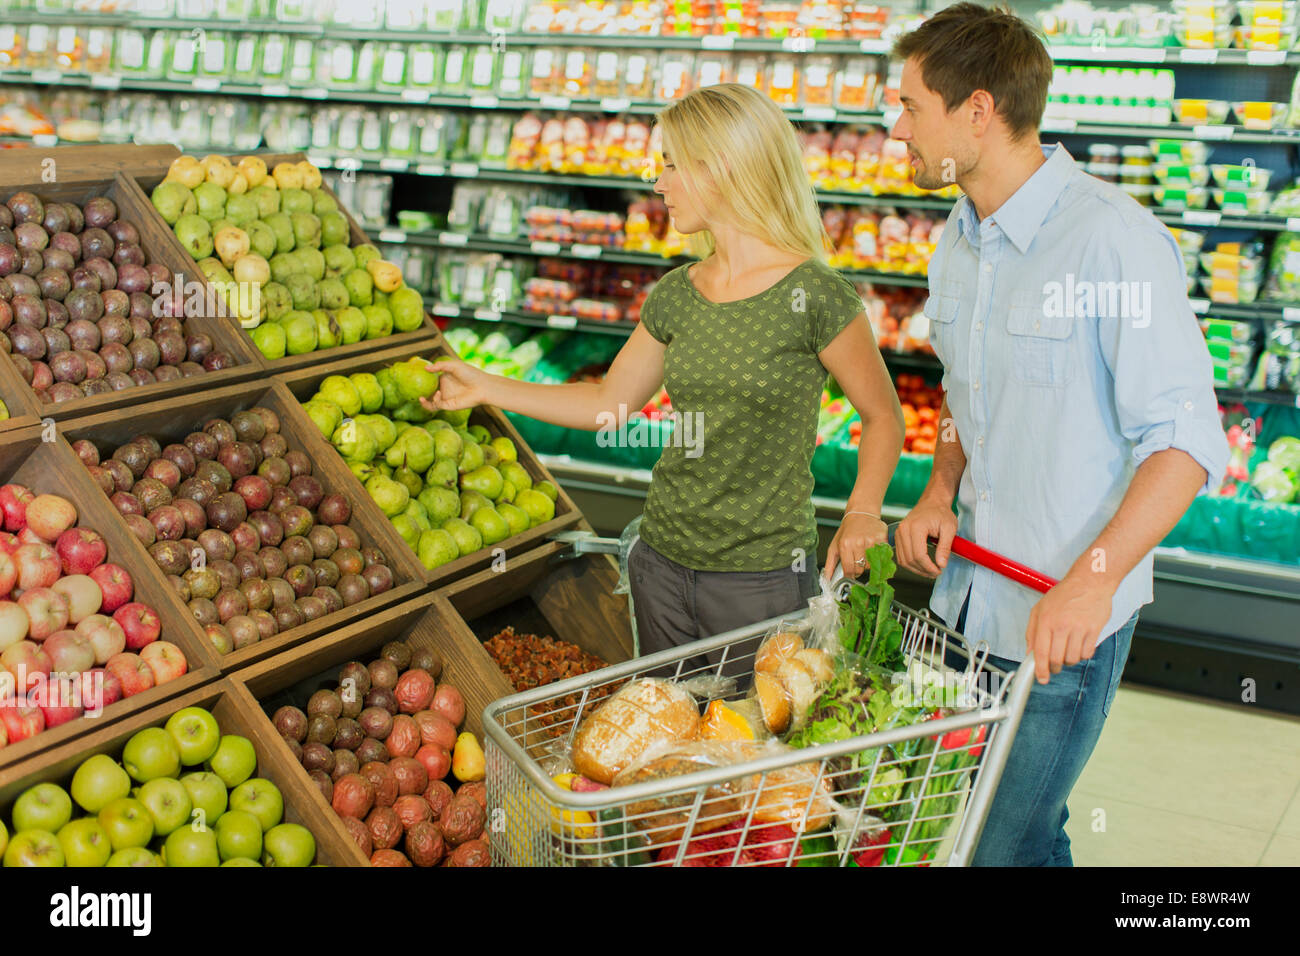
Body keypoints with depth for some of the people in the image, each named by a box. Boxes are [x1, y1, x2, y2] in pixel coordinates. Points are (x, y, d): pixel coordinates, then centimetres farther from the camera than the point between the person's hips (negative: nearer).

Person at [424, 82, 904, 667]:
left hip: (764, 578, -5)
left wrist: (862, 509, -17)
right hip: (663, 562, 6)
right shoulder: (674, 296, 4)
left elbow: (882, 416, -4)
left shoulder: (815, 296, -13)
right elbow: (610, 404, 14)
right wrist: (488, 388, 14)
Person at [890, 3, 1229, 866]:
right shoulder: (958, 245, 7)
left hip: (1066, 618, -7)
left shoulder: (1114, 238, -19)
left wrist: (1094, 576, -31)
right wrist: (939, 493, 1)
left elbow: (1184, 438, -20)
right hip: (968, 594, 7)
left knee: (1003, 844, 1)